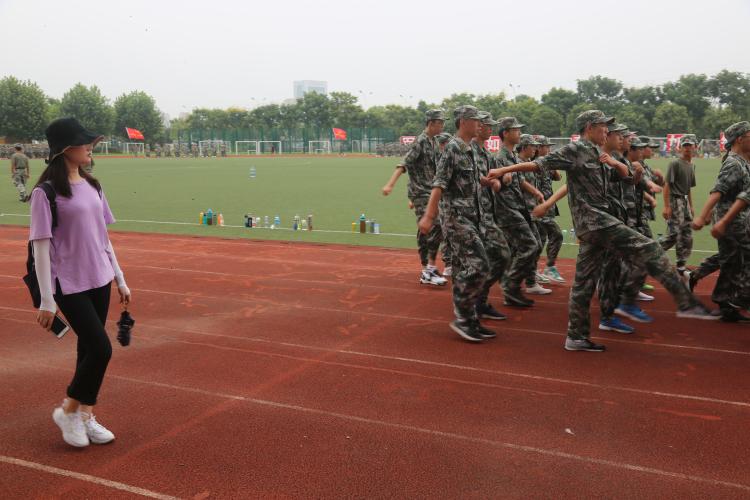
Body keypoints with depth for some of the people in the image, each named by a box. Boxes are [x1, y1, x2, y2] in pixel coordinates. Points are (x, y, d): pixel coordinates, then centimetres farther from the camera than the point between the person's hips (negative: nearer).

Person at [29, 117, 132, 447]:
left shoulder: (92, 187, 9)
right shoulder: (46, 192, -12)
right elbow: (41, 246, -13)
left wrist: (120, 279, 15)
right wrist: (47, 300, -14)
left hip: (100, 281, 7)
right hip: (70, 286, -7)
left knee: (89, 349, 12)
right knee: (101, 349, -10)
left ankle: (85, 416, 26)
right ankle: (68, 411, 13)